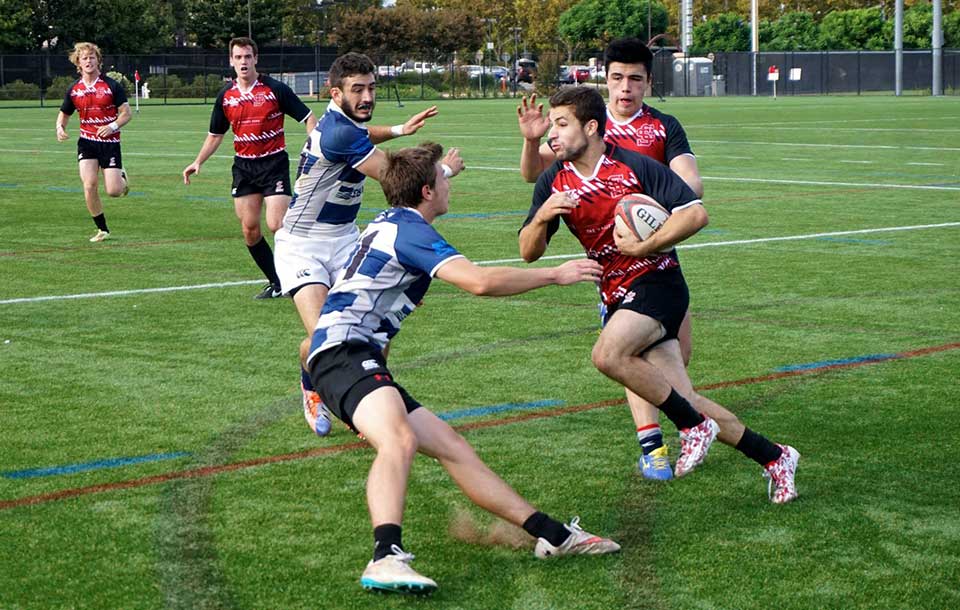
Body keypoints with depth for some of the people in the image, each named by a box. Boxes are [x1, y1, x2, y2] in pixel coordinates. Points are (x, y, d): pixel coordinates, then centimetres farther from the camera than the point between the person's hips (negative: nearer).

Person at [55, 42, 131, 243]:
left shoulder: (111, 85, -6)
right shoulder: (74, 90, 3)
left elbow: (126, 113, -4)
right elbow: (64, 113, 16)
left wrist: (113, 126, -22)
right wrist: (60, 127, -6)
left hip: (110, 142, -2)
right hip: (87, 142, 2)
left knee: (113, 191, -9)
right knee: (89, 186, -14)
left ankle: (121, 177, 31)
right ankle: (102, 229, 3)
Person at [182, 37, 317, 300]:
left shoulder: (275, 89, -8)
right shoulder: (226, 95, 6)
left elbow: (308, 118, -5)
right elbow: (215, 135, 18)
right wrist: (198, 162, 8)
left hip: (273, 162, -5)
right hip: (243, 166, 5)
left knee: (276, 225, -16)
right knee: (249, 229, 3)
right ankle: (276, 283, 17)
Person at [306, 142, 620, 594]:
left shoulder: (388, 224, 23)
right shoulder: (409, 229, -10)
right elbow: (479, 281, -22)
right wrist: (555, 275, -12)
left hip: (360, 357, 11)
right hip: (344, 350, -11)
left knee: (450, 446, 8)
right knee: (399, 440, -36)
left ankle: (551, 535, 9)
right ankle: (386, 558, -56)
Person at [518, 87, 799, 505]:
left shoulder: (633, 166, -12)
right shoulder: (554, 182, 3)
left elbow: (696, 213, -14)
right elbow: (529, 252, 1)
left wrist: (644, 246, -18)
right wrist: (541, 218, -19)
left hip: (656, 280, -6)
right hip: (616, 294, 6)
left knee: (607, 355, -31)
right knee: (684, 400, 2)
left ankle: (693, 425, -12)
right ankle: (772, 457, 18)